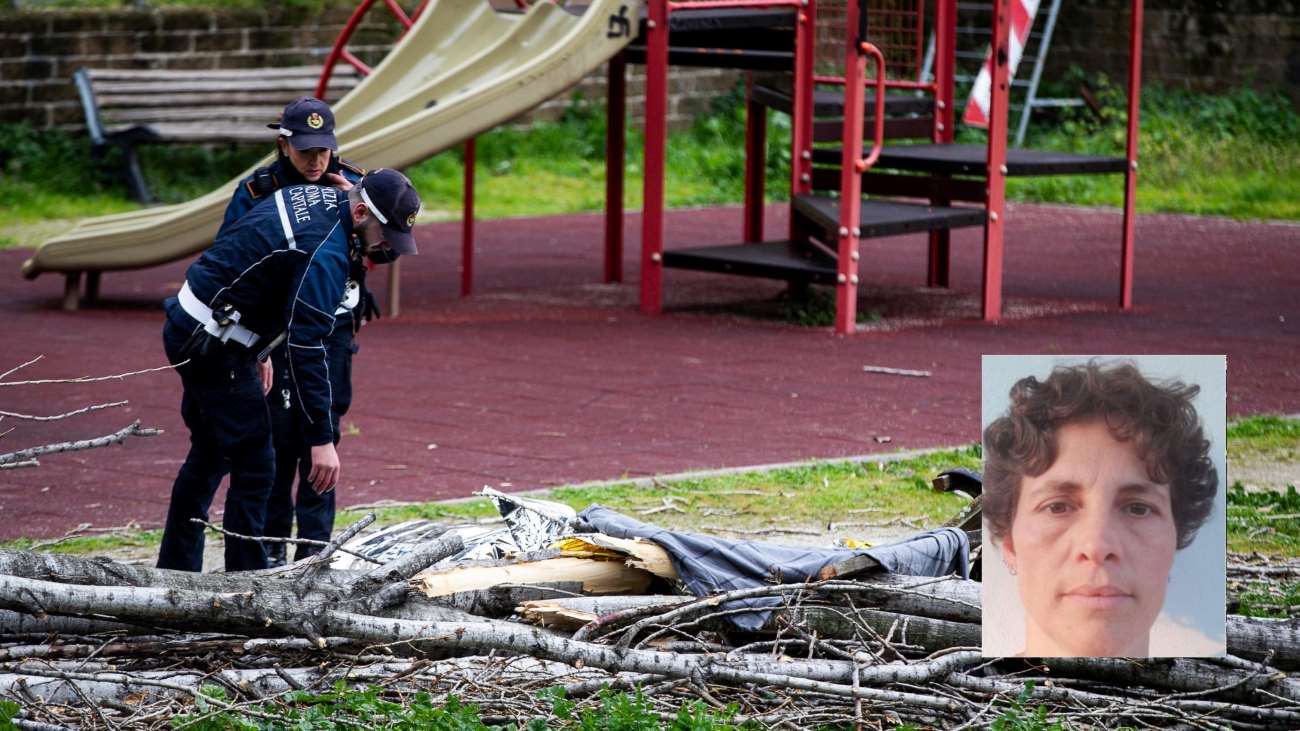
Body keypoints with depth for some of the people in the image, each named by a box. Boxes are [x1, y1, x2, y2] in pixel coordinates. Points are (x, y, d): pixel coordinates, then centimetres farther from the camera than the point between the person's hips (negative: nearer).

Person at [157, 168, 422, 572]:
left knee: (209, 456, 21)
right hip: (214, 345, -10)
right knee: (254, 465, -7)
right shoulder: (326, 253, -23)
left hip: (189, 328, 10)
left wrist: (259, 350, 26)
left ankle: (175, 571, 29)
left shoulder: (314, 196, 6)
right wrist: (321, 438, -26)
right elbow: (307, 345, -27)